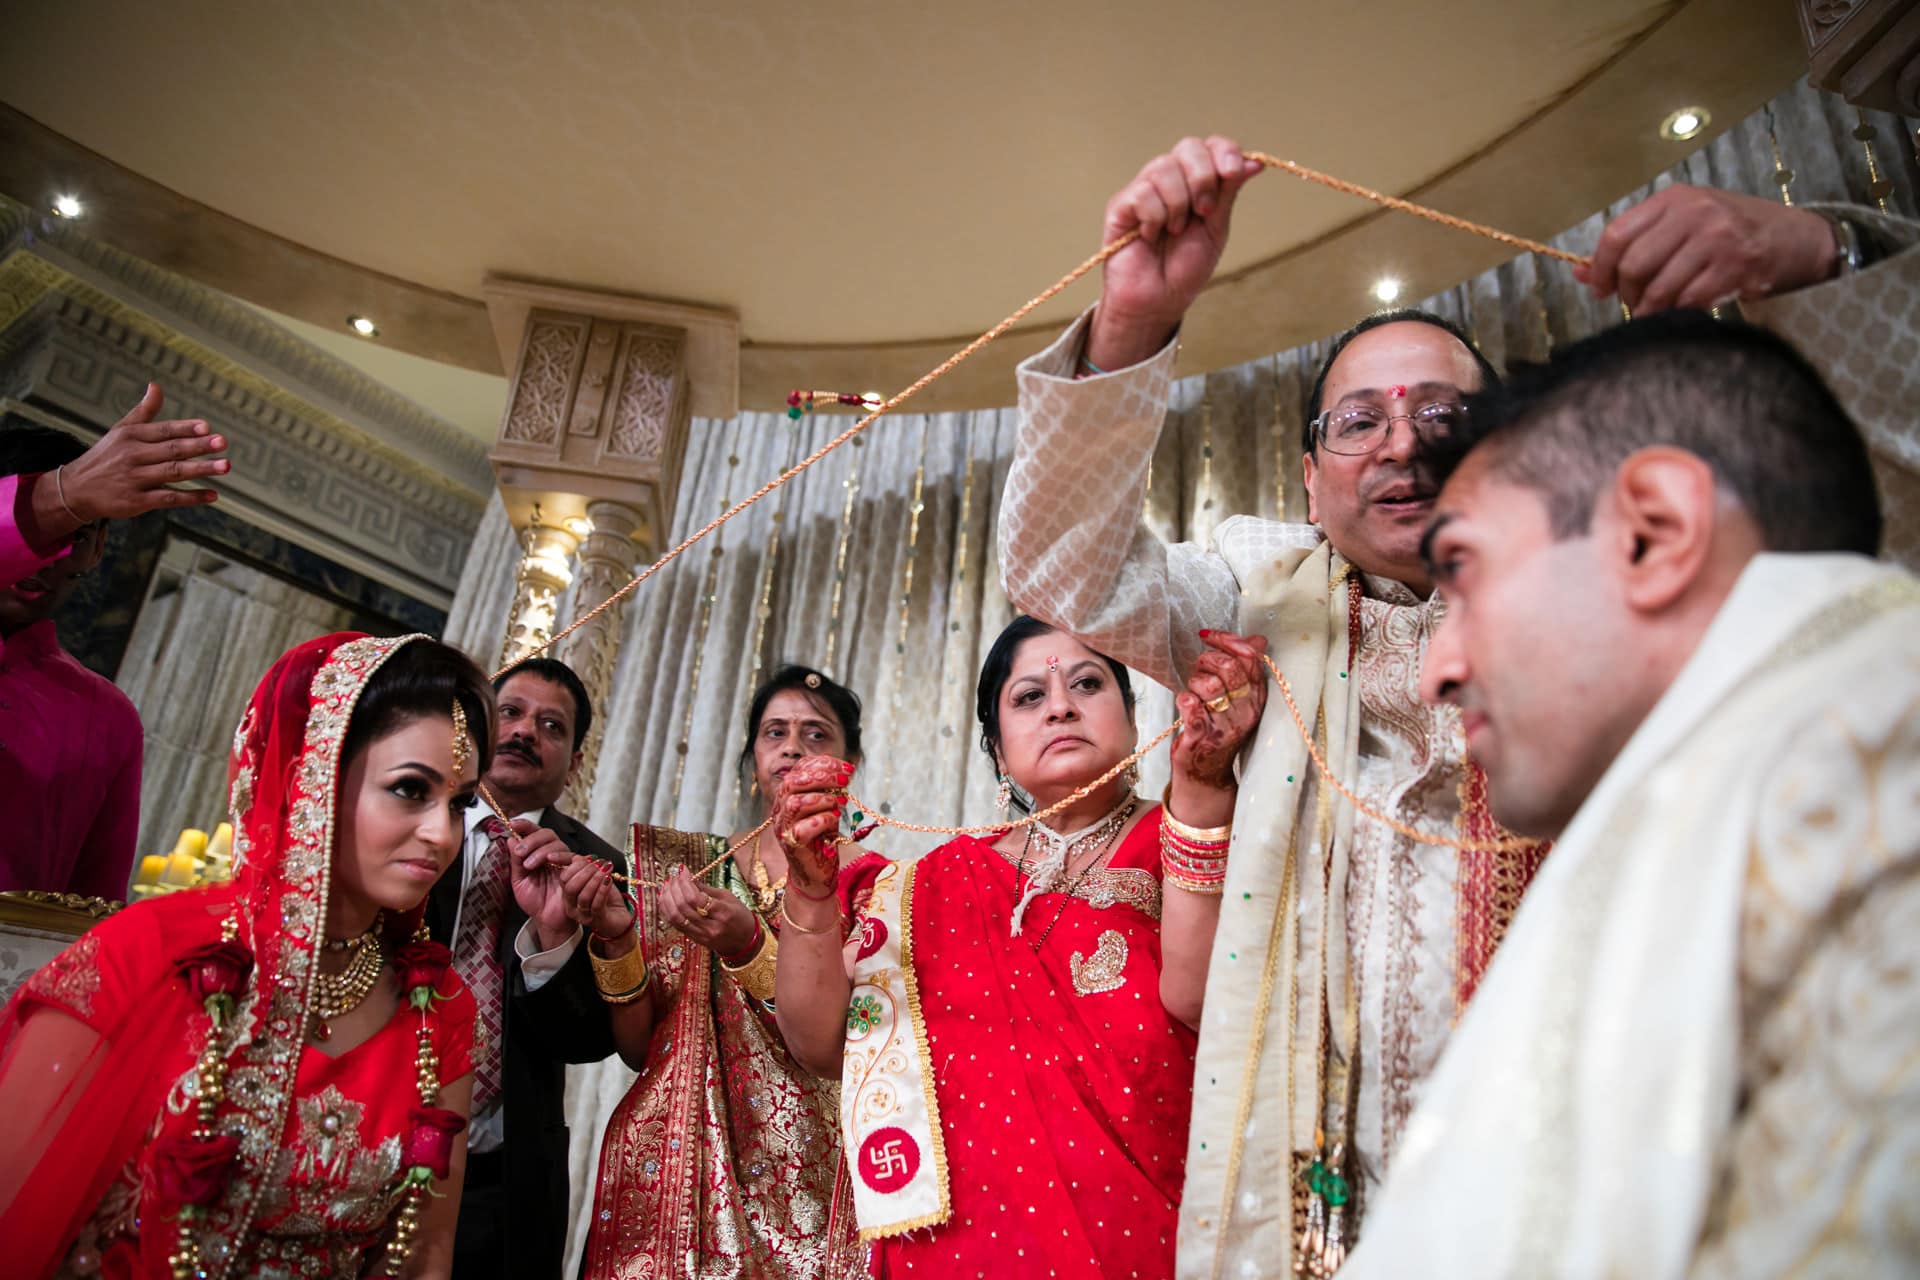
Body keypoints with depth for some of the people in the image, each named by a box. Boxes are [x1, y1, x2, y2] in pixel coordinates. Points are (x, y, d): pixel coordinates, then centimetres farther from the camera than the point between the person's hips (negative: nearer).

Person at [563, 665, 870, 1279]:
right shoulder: (689, 865, 5)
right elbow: (640, 1048, 2)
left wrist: (746, 946, -28)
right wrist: (618, 939, -15)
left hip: (807, 1175, -1)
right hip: (679, 1158, 2)